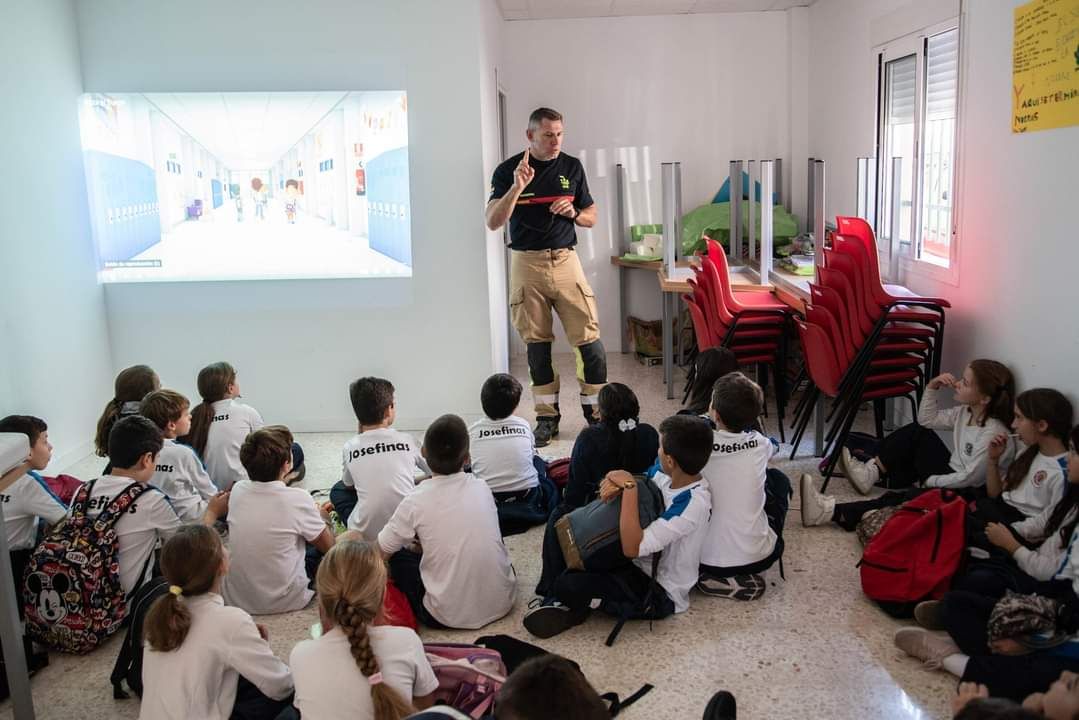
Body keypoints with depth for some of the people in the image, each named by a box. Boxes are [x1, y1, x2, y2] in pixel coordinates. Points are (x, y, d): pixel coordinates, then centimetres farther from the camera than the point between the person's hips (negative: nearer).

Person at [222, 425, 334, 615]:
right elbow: (329, 546, -4)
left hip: (234, 598, 5)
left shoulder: (237, 490, -7)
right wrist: (322, 518, 15)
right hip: (281, 602, -5)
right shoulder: (297, 499, -21)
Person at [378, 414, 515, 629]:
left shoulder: (416, 501, -12)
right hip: (502, 603, 3)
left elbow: (381, 553, 0)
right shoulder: (482, 488, -1)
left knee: (400, 555, 18)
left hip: (448, 616, -3)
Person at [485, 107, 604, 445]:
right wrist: (517, 187, -25)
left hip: (565, 261, 1)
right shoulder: (508, 170, -2)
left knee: (589, 339, -5)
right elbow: (493, 222, -12)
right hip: (526, 264, -1)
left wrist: (572, 212, -9)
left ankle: (596, 410, 10)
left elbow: (591, 218, 14)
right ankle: (547, 416, 17)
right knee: (537, 343, 5)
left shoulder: (572, 167, 6)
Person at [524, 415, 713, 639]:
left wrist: (629, 486, -32)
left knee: (570, 586, -28)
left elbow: (632, 547, -35)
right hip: (641, 565, 9)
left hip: (659, 594, -8)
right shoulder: (667, 475, -6)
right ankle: (557, 601, 3)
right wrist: (617, 482, -19)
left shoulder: (693, 505, -30)